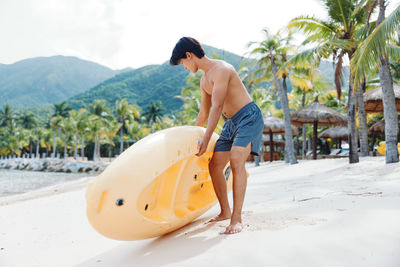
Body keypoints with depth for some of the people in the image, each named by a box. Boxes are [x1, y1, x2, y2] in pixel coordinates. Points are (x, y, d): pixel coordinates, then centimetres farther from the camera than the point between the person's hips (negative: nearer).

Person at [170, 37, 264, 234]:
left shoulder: (220, 70, -16)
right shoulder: (204, 81, 13)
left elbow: (217, 107, -23)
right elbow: (204, 113, 23)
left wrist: (206, 139, -26)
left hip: (249, 117, -9)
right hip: (231, 122, 9)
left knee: (236, 162, -24)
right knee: (214, 166, 3)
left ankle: (236, 218, -19)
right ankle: (225, 212, 17)